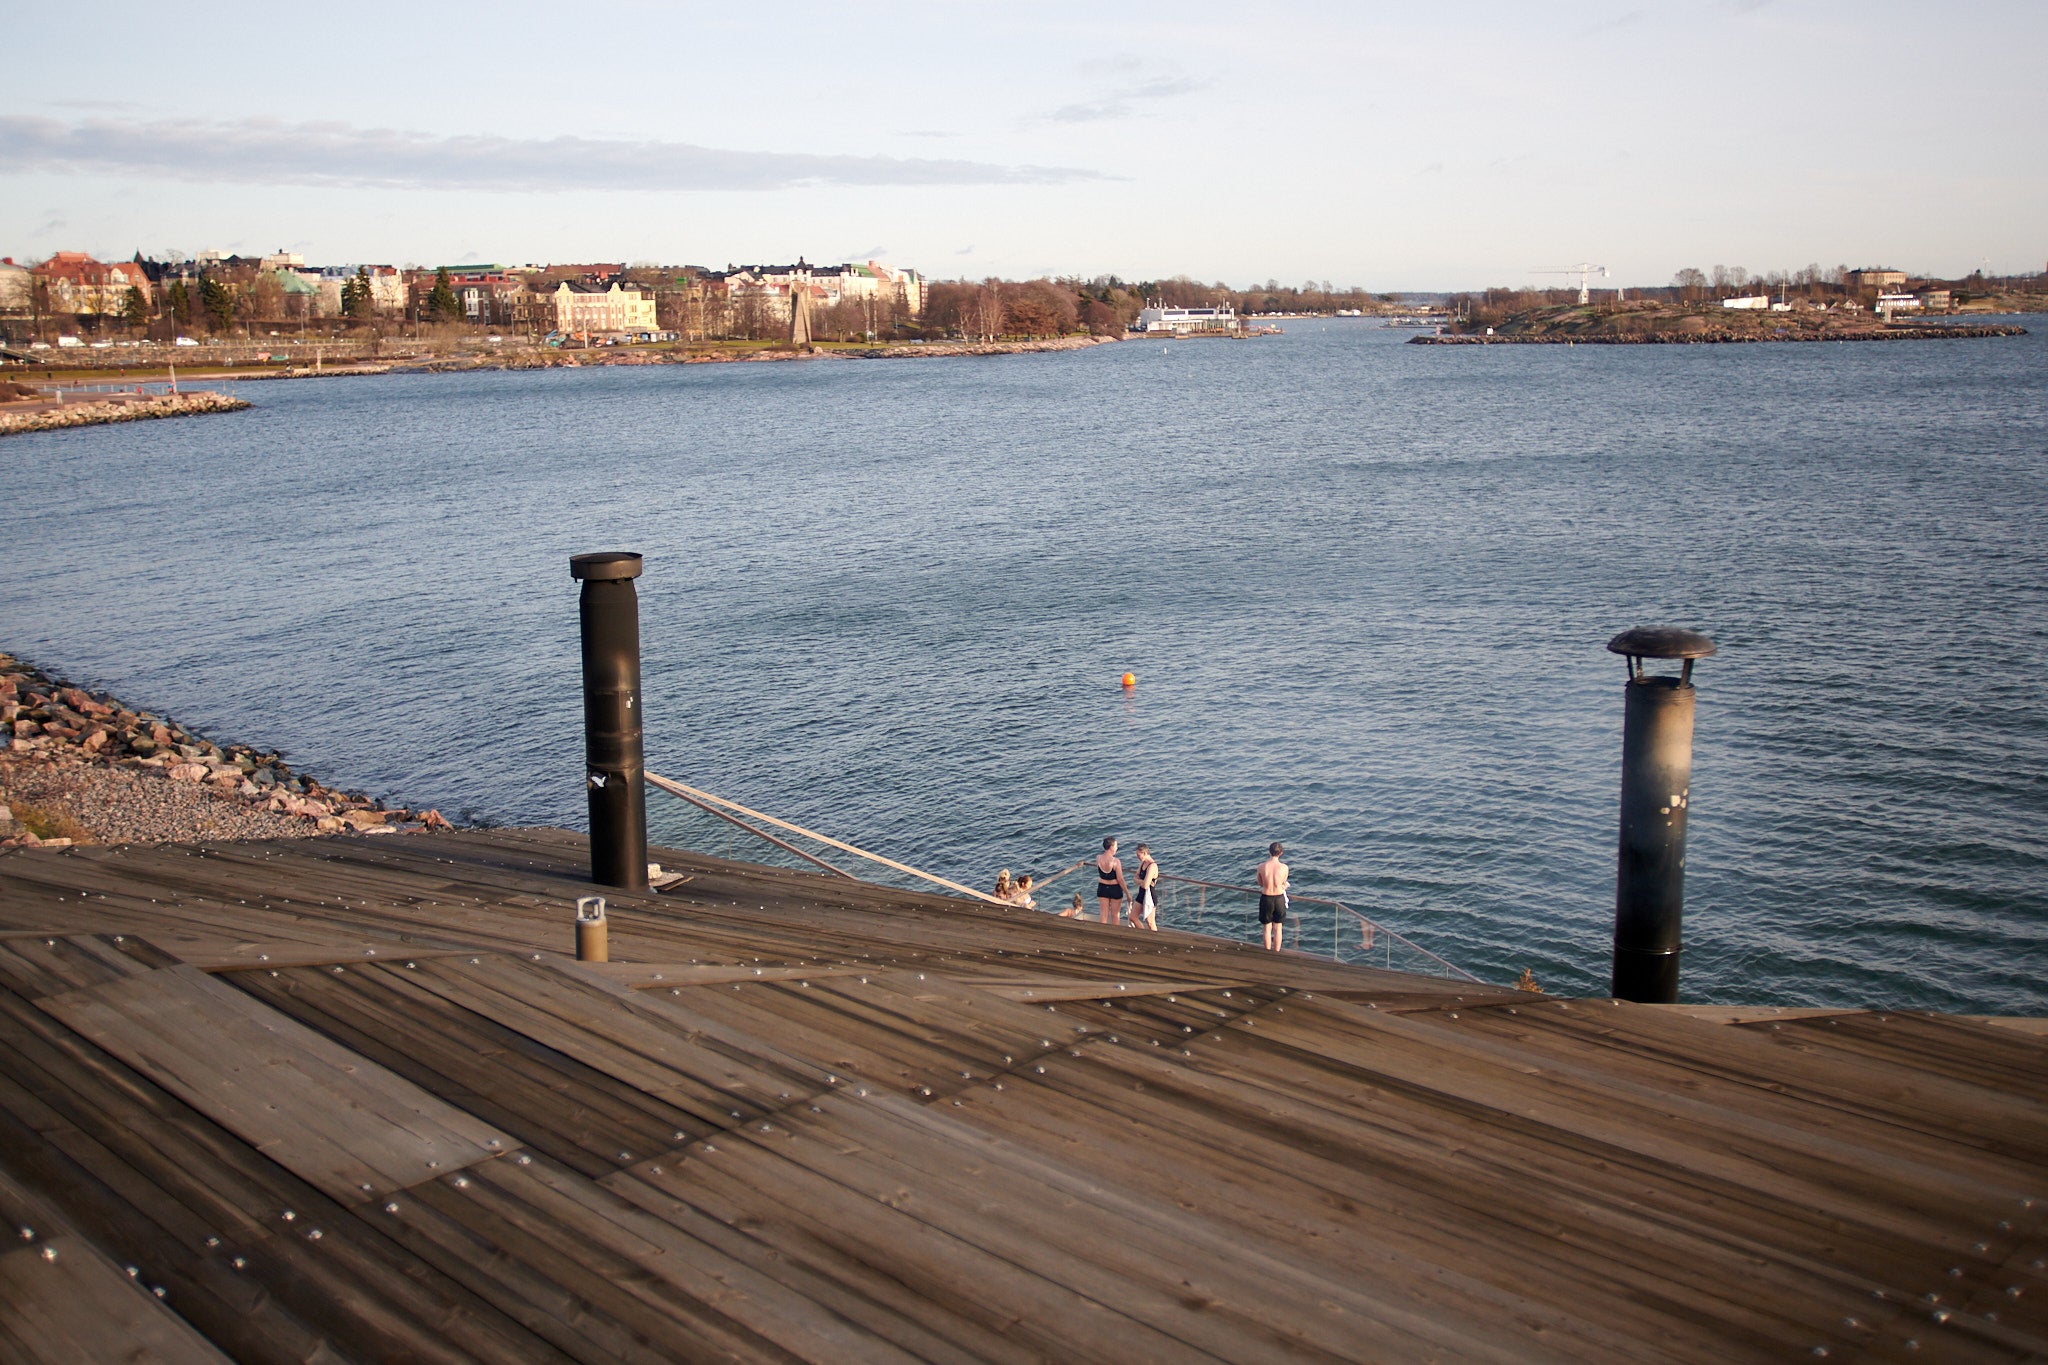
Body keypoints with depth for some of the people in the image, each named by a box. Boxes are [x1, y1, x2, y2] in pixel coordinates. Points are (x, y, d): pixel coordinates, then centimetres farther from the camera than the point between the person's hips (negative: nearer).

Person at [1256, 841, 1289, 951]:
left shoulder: (1261, 867, -12)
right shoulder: (1284, 867, -13)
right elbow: (1284, 883, 4)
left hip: (1266, 899, 0)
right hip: (1279, 898, 0)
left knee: (1267, 928, 13)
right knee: (1278, 928, 15)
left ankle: (1268, 953, 22)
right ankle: (1276, 954, 22)